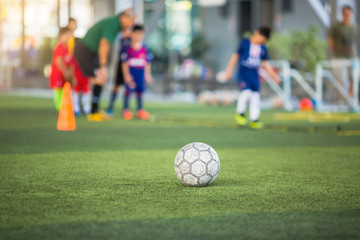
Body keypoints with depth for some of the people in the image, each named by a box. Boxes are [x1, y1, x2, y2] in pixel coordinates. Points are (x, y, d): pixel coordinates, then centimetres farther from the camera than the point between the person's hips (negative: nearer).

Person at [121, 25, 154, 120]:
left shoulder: (144, 49, 1)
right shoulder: (127, 48, -8)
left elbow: (148, 63, 7)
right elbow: (124, 63, -6)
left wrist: (148, 75, 6)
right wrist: (126, 75, -10)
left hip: (141, 72, 3)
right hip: (130, 72, -3)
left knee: (140, 90, 8)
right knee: (128, 89, -1)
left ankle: (140, 109, 19)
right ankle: (126, 109, 11)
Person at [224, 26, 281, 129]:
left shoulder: (263, 48, 10)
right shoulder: (245, 43, -2)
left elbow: (265, 63, 19)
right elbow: (236, 56, 3)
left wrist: (274, 75, 15)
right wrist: (229, 70, 1)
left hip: (254, 73, 5)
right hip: (243, 71, -5)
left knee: (255, 96, 1)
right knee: (246, 91, -21)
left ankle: (254, 120, 8)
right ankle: (240, 113, -1)